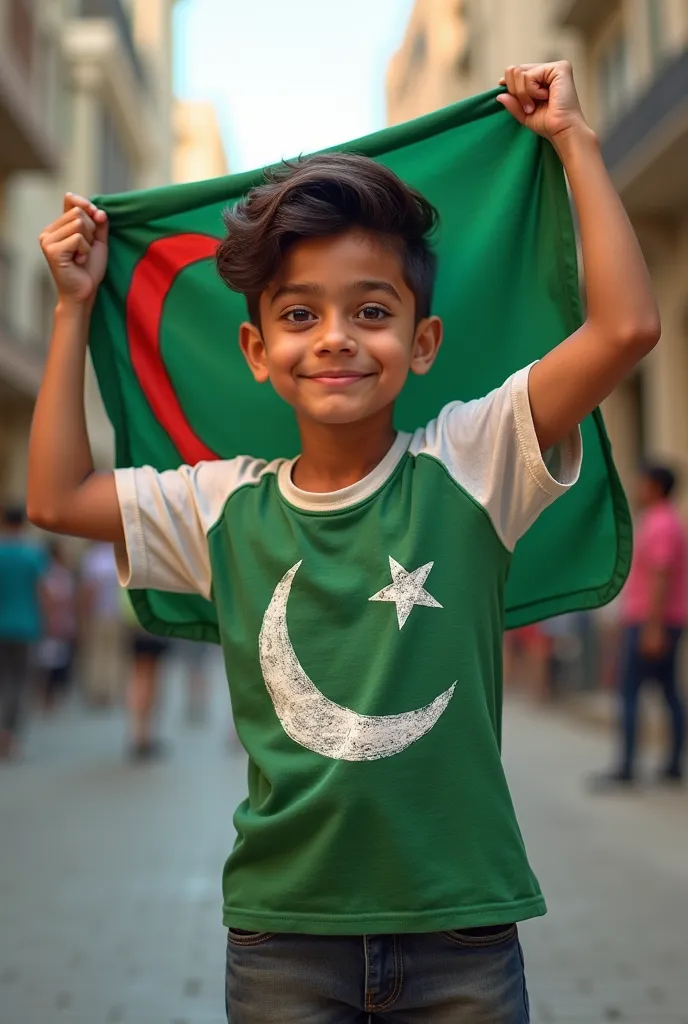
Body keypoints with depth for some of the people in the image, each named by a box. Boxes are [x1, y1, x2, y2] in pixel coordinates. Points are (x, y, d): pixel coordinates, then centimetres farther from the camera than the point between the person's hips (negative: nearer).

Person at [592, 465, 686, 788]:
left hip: (649, 623, -10)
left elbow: (661, 578, -22)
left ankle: (625, 768, -11)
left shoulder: (660, 525, -14)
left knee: (628, 692, -10)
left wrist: (653, 628, -25)